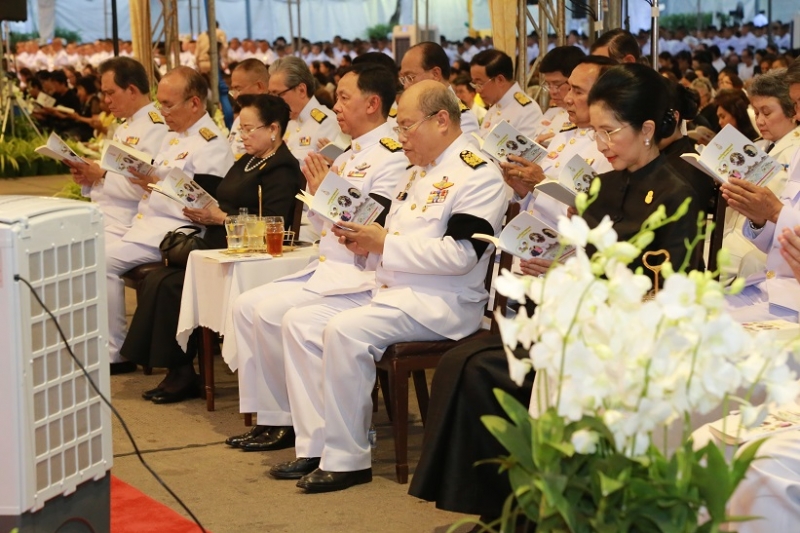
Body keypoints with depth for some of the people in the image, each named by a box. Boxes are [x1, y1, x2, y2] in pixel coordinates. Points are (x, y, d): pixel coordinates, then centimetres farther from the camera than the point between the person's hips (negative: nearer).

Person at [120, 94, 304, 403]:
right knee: (155, 280, -9)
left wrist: (221, 218, -17)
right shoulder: (247, 162, 21)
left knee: (169, 285, -22)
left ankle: (181, 374, -10)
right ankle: (175, 370, -8)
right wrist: (203, 211, 0)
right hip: (219, 251, 10)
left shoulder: (282, 172, -10)